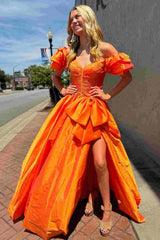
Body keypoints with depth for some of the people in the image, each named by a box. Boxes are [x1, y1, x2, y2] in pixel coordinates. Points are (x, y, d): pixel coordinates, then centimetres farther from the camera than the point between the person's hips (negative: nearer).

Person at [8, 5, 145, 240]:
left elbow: (127, 76, 2)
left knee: (100, 162, -7)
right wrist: (62, 90, 8)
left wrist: (108, 95, -3)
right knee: (78, 157, 7)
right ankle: (90, 194, 32)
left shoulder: (104, 48, -1)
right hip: (72, 109, 4)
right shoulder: (69, 52, 10)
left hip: (95, 110, -3)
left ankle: (107, 210, 16)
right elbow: (55, 75, 24)